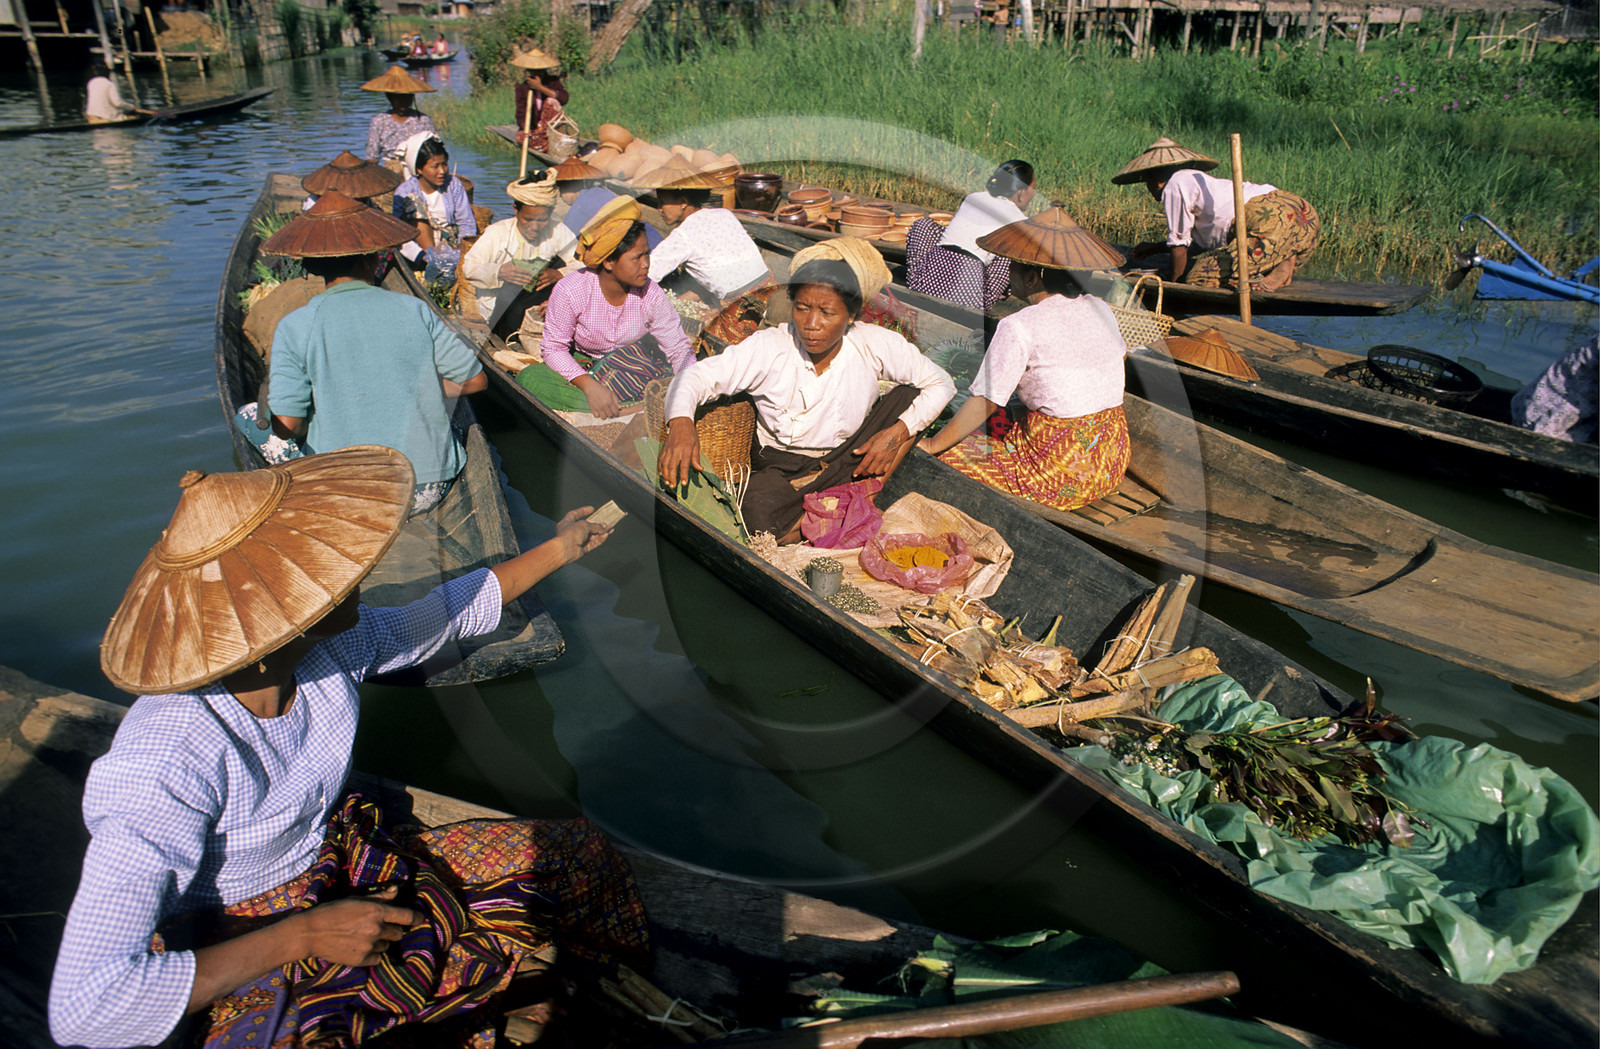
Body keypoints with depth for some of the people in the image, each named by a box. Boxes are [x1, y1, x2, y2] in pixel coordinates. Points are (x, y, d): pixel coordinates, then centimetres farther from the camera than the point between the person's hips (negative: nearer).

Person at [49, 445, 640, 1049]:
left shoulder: (332, 645, -15)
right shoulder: (162, 771, -34)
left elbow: (448, 614, 6)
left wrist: (557, 550, 16)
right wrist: (302, 936, -30)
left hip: (344, 866, 6)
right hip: (237, 960, -6)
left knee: (580, 857, 0)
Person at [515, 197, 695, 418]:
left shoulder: (651, 294, -14)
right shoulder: (571, 290, -20)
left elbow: (680, 349, -9)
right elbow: (554, 348, -16)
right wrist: (589, 386, -33)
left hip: (631, 368, 0)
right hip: (580, 365, 0)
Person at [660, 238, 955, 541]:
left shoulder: (875, 345, -14)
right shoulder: (768, 348, -18)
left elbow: (940, 383, -6)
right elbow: (695, 377, -17)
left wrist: (897, 433, -21)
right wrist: (681, 422, -41)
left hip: (849, 458, 3)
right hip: (781, 465, -2)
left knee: (910, 395, -17)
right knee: (758, 517, -35)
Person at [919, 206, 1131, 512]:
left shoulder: (1020, 327, -16)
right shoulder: (1101, 310, 6)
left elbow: (984, 403, -14)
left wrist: (932, 444, -1)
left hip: (1061, 475, -7)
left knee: (948, 453, 6)